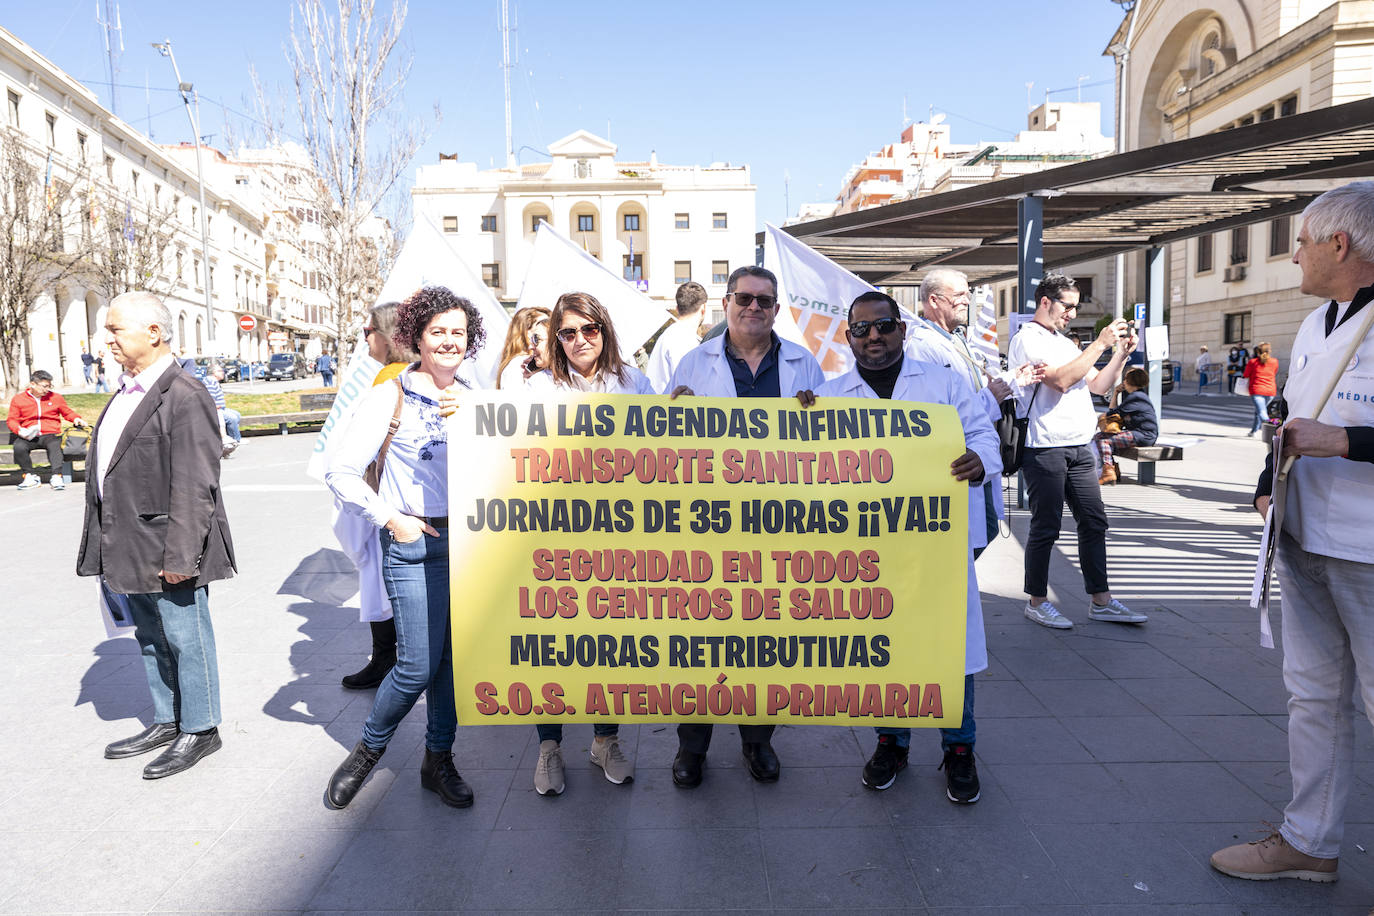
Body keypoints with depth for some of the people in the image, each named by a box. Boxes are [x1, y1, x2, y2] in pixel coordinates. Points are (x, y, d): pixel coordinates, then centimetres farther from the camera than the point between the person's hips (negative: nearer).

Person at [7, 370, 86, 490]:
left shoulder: (56, 397, 14)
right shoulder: (18, 399, 11)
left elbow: (68, 412, 25)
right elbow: (12, 420, 12)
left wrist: (75, 418, 2)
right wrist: (19, 430, -8)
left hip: (50, 434, -1)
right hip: (29, 436, 1)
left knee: (55, 446, -36)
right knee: (19, 447, -32)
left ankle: (56, 476, -37)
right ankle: (29, 475, -16)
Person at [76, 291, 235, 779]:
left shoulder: (185, 397, -18)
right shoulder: (126, 392, 13)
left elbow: (194, 488, -21)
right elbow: (108, 472, 18)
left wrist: (179, 556, -22)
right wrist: (107, 547, 18)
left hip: (168, 552, -9)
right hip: (127, 551, 10)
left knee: (185, 640, 5)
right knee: (149, 640, 20)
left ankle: (199, 730, 20)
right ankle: (166, 722, 35)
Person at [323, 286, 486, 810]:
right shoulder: (390, 397, -4)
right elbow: (341, 471, -5)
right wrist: (388, 518, -9)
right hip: (414, 544, -4)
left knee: (453, 658, 10)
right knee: (418, 665, -4)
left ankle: (438, 759, 27)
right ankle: (369, 748, 23)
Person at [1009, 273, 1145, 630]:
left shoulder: (1066, 343, 21)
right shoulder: (1026, 340, -6)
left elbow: (1099, 386, 19)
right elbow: (1060, 379, -20)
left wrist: (1121, 354, 5)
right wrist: (1101, 344, -15)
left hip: (1079, 448, 8)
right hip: (1045, 449, -8)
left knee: (1094, 522, 8)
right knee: (1046, 528, -2)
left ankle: (1101, 601, 16)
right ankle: (1037, 601, 11)